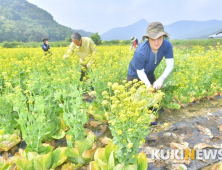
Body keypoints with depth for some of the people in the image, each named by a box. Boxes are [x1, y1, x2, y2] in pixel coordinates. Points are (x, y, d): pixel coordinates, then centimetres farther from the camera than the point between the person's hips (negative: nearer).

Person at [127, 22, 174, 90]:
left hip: (150, 75, 4)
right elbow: (140, 72, -25)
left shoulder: (167, 45, -27)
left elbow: (170, 65, -26)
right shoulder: (140, 51, -38)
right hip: (135, 75, -3)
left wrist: (161, 79, -41)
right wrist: (148, 85, -39)